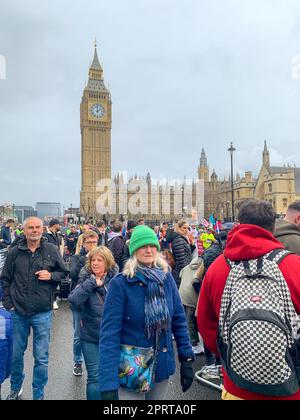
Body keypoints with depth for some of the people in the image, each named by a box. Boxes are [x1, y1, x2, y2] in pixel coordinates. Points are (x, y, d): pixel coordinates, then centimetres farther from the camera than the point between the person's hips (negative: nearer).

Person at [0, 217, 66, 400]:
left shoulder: (52, 250, -4)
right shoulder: (15, 252, 1)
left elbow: (66, 274, 3)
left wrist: (51, 276, -15)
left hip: (43, 313, -2)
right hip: (19, 312, 2)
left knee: (41, 358, 8)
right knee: (17, 354, 18)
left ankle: (39, 394, 28)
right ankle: (15, 388, 43)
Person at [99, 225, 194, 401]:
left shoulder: (166, 277, -4)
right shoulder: (120, 284, -16)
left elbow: (179, 319, 2)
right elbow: (109, 334, -19)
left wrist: (187, 359, -1)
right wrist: (109, 385, -24)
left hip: (162, 366, 4)